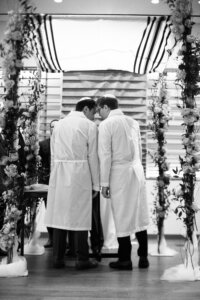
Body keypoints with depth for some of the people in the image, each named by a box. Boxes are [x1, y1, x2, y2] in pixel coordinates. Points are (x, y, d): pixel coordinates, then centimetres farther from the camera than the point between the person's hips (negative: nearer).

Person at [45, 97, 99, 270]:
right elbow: (93, 156, -3)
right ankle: (82, 259, 7)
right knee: (80, 216, 1)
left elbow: (53, 155, 12)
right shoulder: (90, 126, -1)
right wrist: (96, 184, 2)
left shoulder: (59, 124, 14)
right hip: (79, 174, -5)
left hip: (59, 174, 5)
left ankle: (58, 258, 13)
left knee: (59, 214, 8)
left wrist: (56, 176, 16)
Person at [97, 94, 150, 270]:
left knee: (123, 217, 4)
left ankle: (125, 260, 14)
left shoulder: (106, 124, -6)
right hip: (137, 171, 5)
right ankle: (143, 257, 18)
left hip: (120, 173, -5)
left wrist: (104, 183, -6)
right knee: (140, 215, 11)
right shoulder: (133, 122, 11)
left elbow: (105, 155, -10)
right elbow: (139, 151, 14)